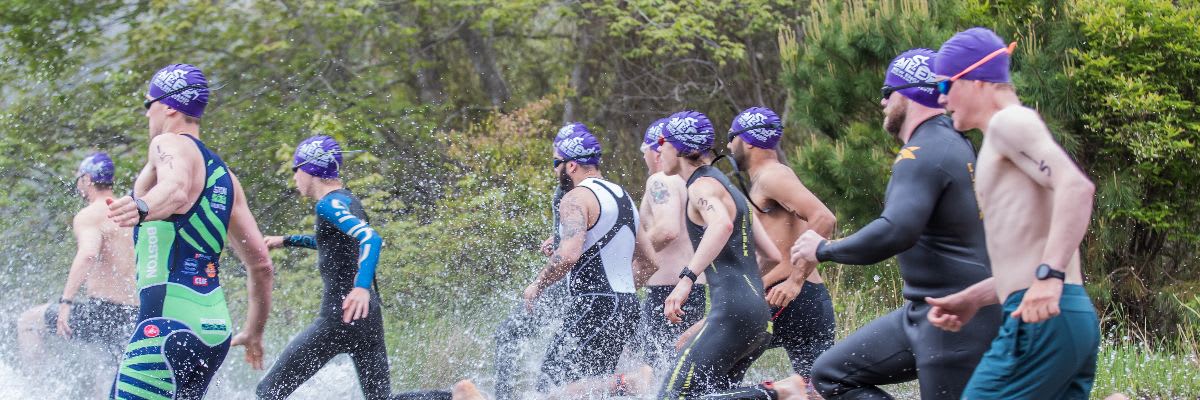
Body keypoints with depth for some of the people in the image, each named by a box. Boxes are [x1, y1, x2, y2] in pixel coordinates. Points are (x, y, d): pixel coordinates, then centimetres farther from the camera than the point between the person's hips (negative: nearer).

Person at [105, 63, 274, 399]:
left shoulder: (170, 144, 0)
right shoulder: (224, 175, 23)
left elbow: (177, 189, -25)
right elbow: (260, 262, 22)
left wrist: (140, 207, -45)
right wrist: (254, 332, 32)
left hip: (170, 325, -9)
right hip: (216, 329, 9)